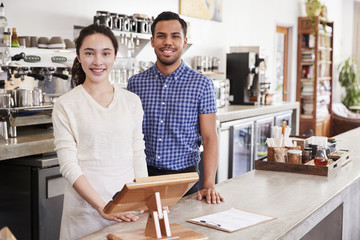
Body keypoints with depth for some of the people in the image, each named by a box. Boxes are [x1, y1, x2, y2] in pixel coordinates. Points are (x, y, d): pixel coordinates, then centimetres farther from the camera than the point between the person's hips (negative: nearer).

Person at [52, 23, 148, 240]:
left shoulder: (132, 101, 7)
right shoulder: (66, 105, -3)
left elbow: (138, 154, 9)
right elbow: (69, 165, -9)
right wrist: (103, 208, -17)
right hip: (86, 209, -3)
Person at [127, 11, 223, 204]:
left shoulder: (201, 84, -3)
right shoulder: (135, 83, 3)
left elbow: (209, 137, -6)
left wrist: (209, 185, -16)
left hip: (185, 176, -1)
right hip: (143, 176, 2)